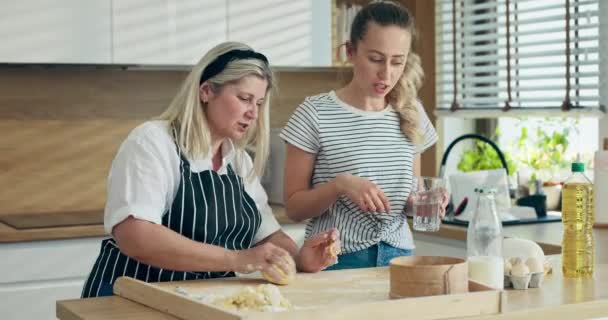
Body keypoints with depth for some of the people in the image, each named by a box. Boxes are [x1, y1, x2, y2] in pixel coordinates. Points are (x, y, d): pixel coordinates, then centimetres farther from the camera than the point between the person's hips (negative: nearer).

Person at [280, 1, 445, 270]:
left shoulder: (411, 115, 6)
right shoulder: (315, 114, -7)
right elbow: (294, 207, -5)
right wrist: (340, 184, -20)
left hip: (399, 255, 4)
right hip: (337, 260, -3)